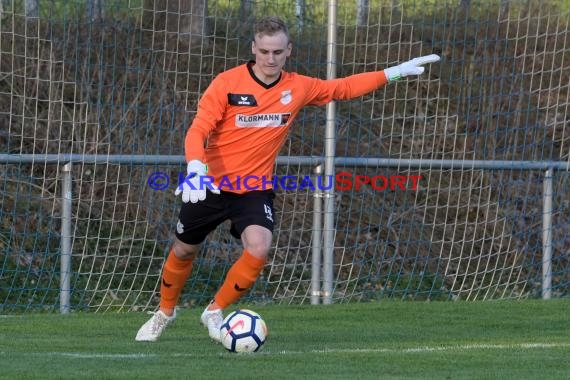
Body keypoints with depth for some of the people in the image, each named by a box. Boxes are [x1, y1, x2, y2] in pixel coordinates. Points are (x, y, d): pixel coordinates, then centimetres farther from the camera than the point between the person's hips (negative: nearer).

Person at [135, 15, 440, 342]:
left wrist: (395, 72, 8)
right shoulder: (227, 83, -13)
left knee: (259, 248, -24)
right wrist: (196, 168, -36)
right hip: (212, 185, -1)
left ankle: (216, 312, -2)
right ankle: (165, 312, 42)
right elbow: (198, 130, -17)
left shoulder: (298, 88, -3)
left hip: (256, 189, 1)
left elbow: (343, 88, 12)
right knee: (184, 251, 13)